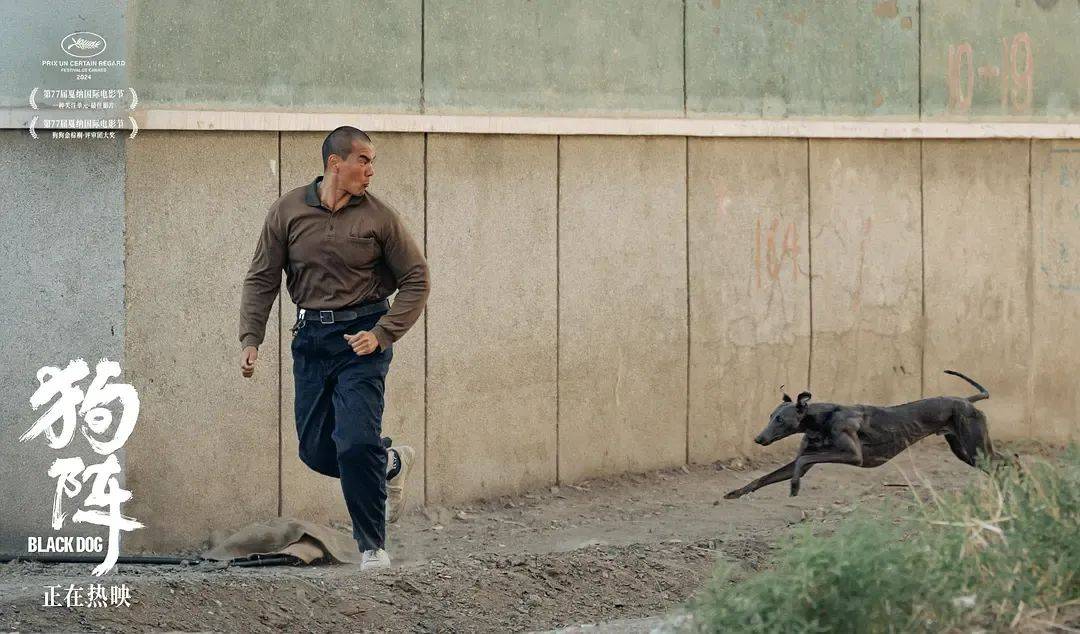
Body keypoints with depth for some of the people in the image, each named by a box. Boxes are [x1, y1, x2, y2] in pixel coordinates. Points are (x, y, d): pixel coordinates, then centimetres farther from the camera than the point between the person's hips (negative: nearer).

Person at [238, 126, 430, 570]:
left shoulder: (379, 217, -5)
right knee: (316, 451, 9)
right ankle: (390, 463, 38)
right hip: (310, 337, 3)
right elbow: (262, 279, 4)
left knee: (356, 446, -14)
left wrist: (381, 334, -11)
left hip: (361, 337, -3)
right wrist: (250, 338, -8)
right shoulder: (287, 212, -1)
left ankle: (372, 546, 1)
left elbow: (416, 279, -1)